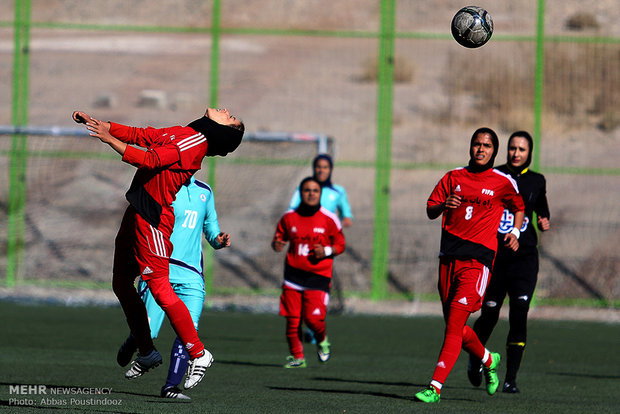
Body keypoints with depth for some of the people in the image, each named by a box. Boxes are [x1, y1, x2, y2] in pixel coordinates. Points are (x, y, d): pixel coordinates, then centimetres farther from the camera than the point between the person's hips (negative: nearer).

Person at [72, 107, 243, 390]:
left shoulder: (196, 141, -13)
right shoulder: (179, 133, 16)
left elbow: (151, 161, -21)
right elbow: (138, 135, 22)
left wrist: (109, 139, -19)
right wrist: (95, 122, 15)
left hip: (152, 218, -10)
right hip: (136, 213, 10)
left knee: (159, 288, -13)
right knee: (121, 284, 14)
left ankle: (198, 354, -4)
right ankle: (146, 353, 24)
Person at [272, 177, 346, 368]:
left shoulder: (329, 219, 0)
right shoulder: (289, 217, 5)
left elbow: (340, 244, 7)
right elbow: (279, 238, 15)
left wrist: (326, 251, -12)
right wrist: (277, 244, -9)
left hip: (318, 276, -2)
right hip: (293, 276, 2)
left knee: (313, 317, -13)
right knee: (292, 318, -3)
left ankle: (322, 340, 20)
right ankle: (297, 357, 13)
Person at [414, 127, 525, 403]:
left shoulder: (503, 182, 5)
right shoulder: (454, 177, 11)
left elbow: (518, 207, 23)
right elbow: (430, 211, 11)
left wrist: (515, 232, 6)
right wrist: (444, 205, -10)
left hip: (478, 258, -4)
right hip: (449, 256, 5)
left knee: (455, 321, -16)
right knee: (454, 324, 11)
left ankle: (435, 388, -20)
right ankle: (488, 360, 40)